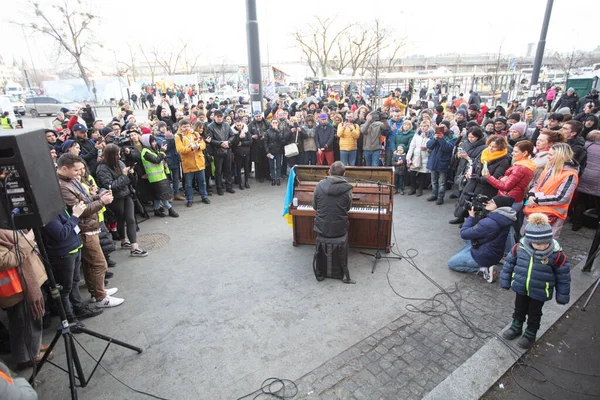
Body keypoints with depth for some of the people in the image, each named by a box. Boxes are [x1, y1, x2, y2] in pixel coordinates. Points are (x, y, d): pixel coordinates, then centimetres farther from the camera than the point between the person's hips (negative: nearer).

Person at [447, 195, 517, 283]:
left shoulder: (490, 222, -34)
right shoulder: (501, 217, -7)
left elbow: (464, 233, -24)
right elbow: (477, 228, 8)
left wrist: (471, 216, -14)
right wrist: (476, 215, -9)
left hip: (485, 256, -9)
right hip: (493, 252, 9)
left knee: (451, 263, 7)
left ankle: (483, 269, -2)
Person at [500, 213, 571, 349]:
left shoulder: (556, 254, -24)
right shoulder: (519, 248, -20)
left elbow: (563, 276, -10)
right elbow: (509, 264, -4)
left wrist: (562, 296, -3)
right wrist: (505, 282, 3)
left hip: (539, 292, -2)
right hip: (520, 288, 2)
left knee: (534, 313, 19)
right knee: (519, 308, 23)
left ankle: (531, 333, 42)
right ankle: (516, 327, 46)